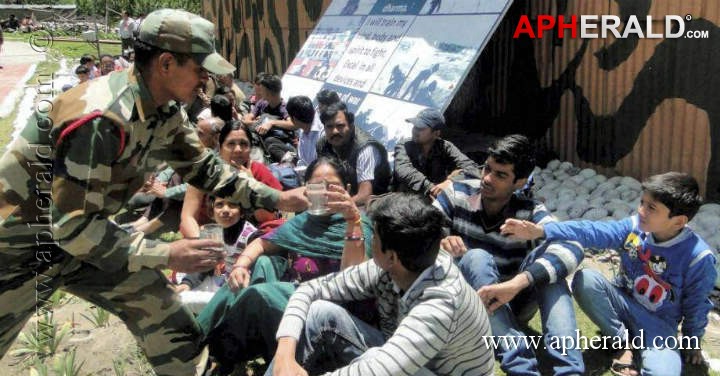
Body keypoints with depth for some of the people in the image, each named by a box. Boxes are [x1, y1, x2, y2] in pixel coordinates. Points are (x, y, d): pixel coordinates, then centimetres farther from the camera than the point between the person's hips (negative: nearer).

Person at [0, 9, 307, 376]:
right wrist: (165, 255, -28)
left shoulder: (164, 111, -8)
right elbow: (72, 225, -32)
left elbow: (204, 167, 7)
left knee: (159, 311, 3)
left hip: (81, 230, 7)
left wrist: (277, 198, 0)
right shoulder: (102, 117, -34)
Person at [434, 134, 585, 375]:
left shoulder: (530, 212, -12)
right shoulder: (457, 194, -8)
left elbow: (572, 249, -30)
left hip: (514, 302, 0)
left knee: (546, 253, -25)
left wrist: (515, 284, -46)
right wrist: (439, 241, -36)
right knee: (477, 257, -31)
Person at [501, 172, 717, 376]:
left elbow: (696, 304, -6)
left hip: (659, 324, -5)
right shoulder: (634, 227, -12)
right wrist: (541, 230, -30)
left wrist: (693, 342, 7)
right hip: (623, 303, 6)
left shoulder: (698, 257, -20)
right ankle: (623, 343, -9)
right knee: (584, 280, -26)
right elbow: (590, 232, -19)